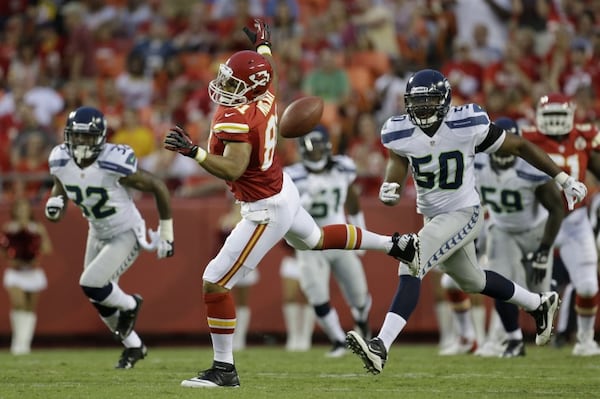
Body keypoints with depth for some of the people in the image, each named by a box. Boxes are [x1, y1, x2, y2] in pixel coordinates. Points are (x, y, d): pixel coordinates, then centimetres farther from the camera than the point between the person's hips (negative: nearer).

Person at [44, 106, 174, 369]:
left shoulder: (114, 164, -31)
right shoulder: (61, 162, -15)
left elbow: (158, 187, -19)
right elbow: (60, 187, 7)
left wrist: (166, 234, -10)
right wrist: (55, 202, -20)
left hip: (126, 235, -7)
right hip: (98, 235, 7)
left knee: (91, 285, -22)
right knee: (100, 300, 15)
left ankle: (130, 305, 12)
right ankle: (133, 346, 40)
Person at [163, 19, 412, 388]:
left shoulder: (236, 119, -30)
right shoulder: (265, 95, -5)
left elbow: (232, 170, -38)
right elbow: (268, 71, 19)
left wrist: (192, 151, -41)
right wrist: (263, 43, 36)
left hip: (265, 210, -9)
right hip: (283, 189, 9)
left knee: (215, 282, -5)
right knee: (316, 239, 39)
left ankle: (224, 369, 1)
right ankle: (395, 244, 54)